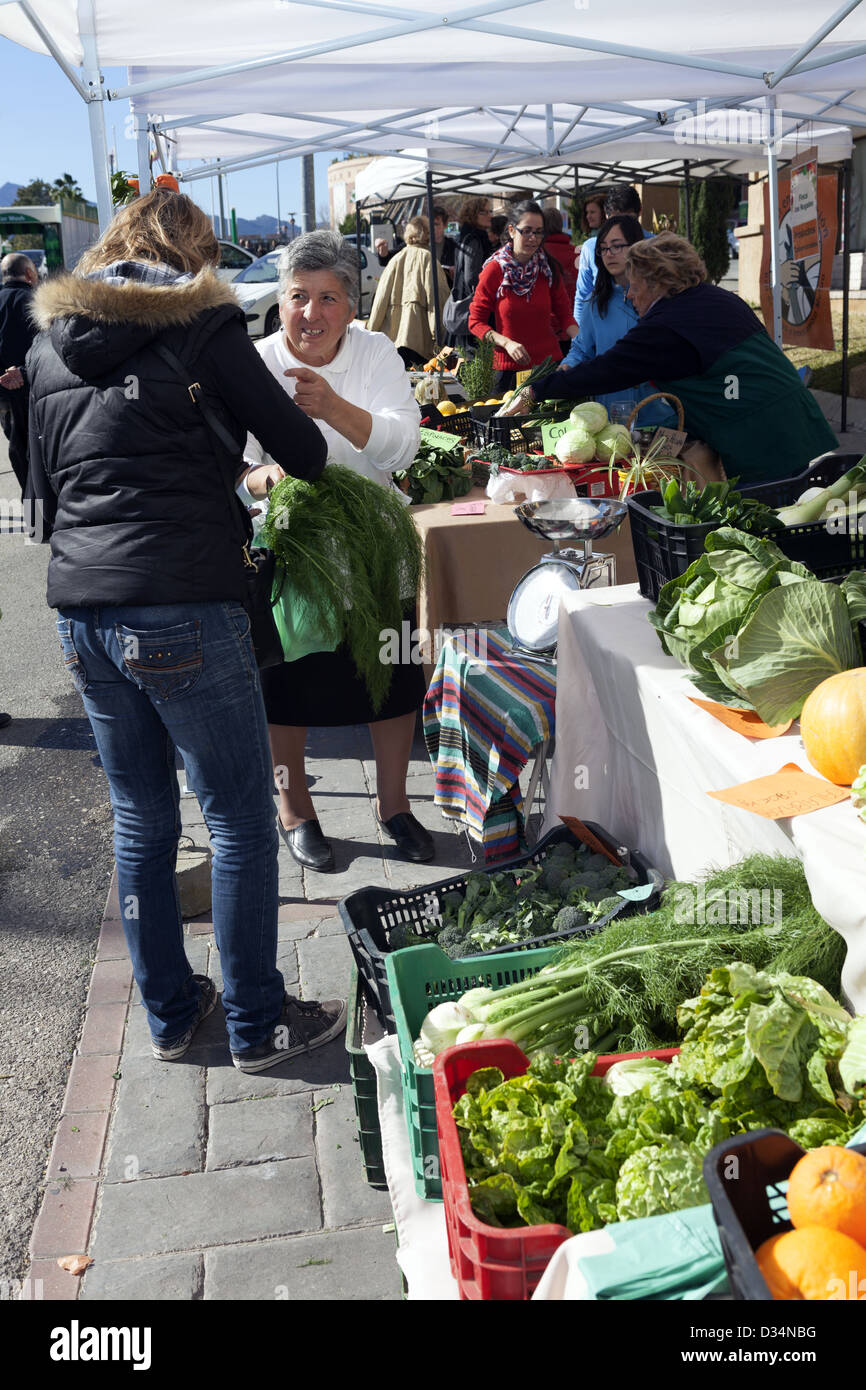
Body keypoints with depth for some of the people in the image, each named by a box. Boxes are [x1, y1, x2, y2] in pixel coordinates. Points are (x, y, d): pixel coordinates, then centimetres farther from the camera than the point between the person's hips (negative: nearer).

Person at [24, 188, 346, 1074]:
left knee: (141, 819, 17)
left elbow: (43, 492, 20)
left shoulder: (49, 344, 15)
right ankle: (257, 1026, 17)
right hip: (182, 610, -6)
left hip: (80, 611, 6)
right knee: (241, 821, 6)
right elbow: (302, 450, 2)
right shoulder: (202, 324, -1)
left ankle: (169, 1015, 29)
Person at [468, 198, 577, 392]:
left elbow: (563, 313, 10)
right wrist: (506, 343, -17)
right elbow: (476, 321, -2)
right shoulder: (495, 269, -4)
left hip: (549, 362, 2)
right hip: (509, 367, -2)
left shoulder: (549, 268, 4)